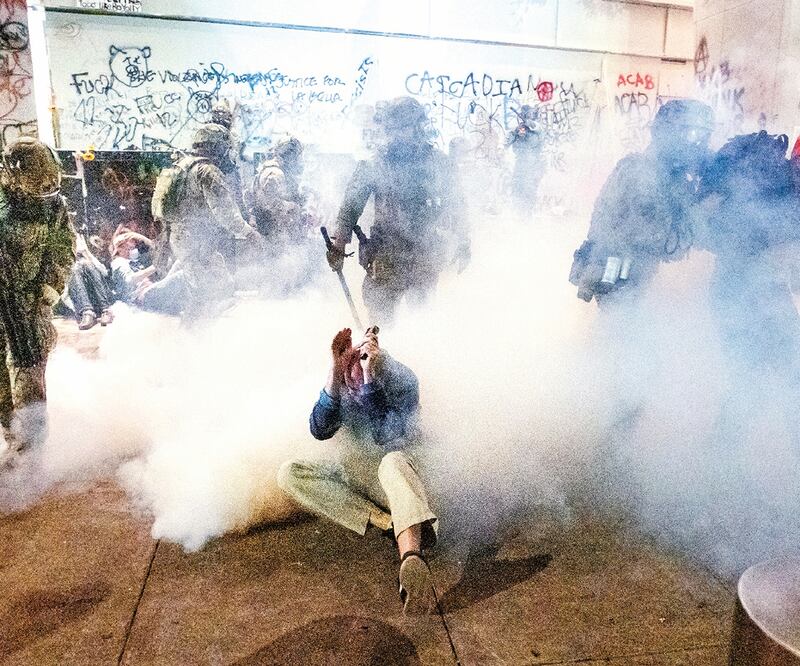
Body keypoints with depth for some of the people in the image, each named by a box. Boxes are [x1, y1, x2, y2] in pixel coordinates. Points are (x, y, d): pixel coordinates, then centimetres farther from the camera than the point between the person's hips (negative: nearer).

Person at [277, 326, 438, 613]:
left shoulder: (402, 378, -13)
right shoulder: (342, 385, -1)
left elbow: (385, 436, -24)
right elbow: (320, 430, -15)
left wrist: (370, 377, -32)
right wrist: (335, 374, -26)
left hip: (395, 476, -4)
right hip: (355, 476, 5)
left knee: (393, 461, -40)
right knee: (288, 472, -18)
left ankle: (412, 558, -65)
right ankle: (384, 521, -28)